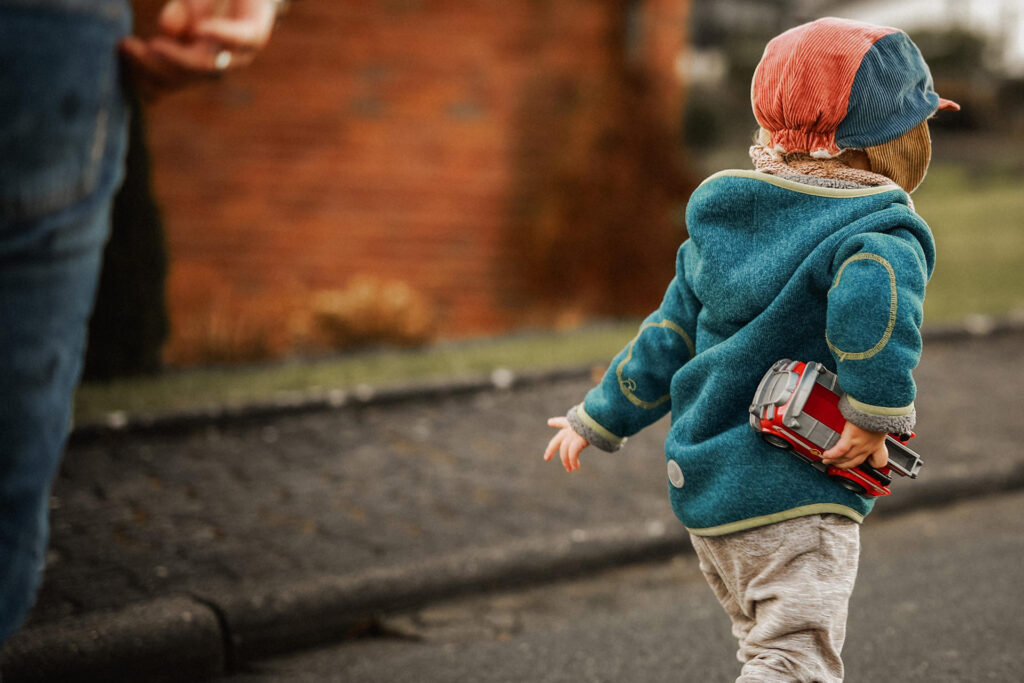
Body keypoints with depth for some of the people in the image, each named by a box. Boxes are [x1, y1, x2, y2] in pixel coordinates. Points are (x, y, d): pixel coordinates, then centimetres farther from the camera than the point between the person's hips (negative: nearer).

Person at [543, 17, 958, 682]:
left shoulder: (721, 226, 10)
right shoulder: (882, 227, -12)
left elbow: (670, 336, 14)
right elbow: (873, 286, -36)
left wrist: (598, 419, 25)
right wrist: (879, 410, -26)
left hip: (704, 490, 8)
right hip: (797, 500, -8)